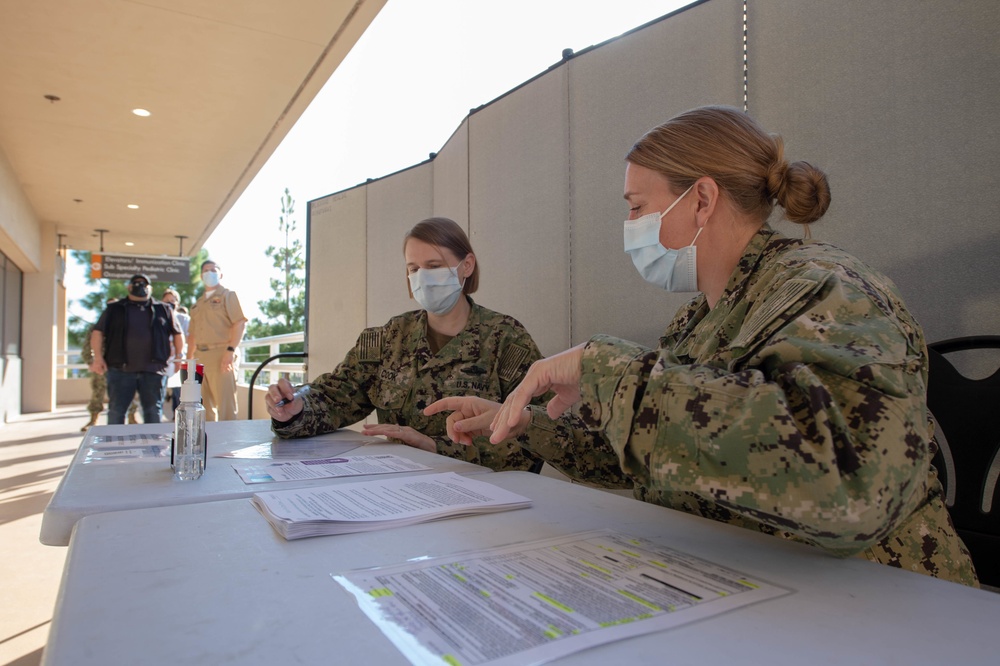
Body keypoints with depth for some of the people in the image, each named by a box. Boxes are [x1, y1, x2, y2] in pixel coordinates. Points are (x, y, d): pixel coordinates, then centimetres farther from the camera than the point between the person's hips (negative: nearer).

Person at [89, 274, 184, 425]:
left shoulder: (163, 310, 14)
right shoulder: (115, 309, 13)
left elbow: (178, 334, 17)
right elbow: (98, 332, 11)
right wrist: (98, 357, 0)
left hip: (153, 370, 0)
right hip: (120, 369, 0)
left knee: (154, 412, 4)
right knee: (116, 411, 4)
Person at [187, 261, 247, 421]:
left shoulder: (228, 295, 3)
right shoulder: (198, 303, 23)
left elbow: (240, 323, -11)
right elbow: (192, 334, 24)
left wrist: (230, 350, -20)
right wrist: (189, 358, 16)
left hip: (221, 354, -7)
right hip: (200, 357, 7)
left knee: (225, 405, -9)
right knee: (204, 406, 9)